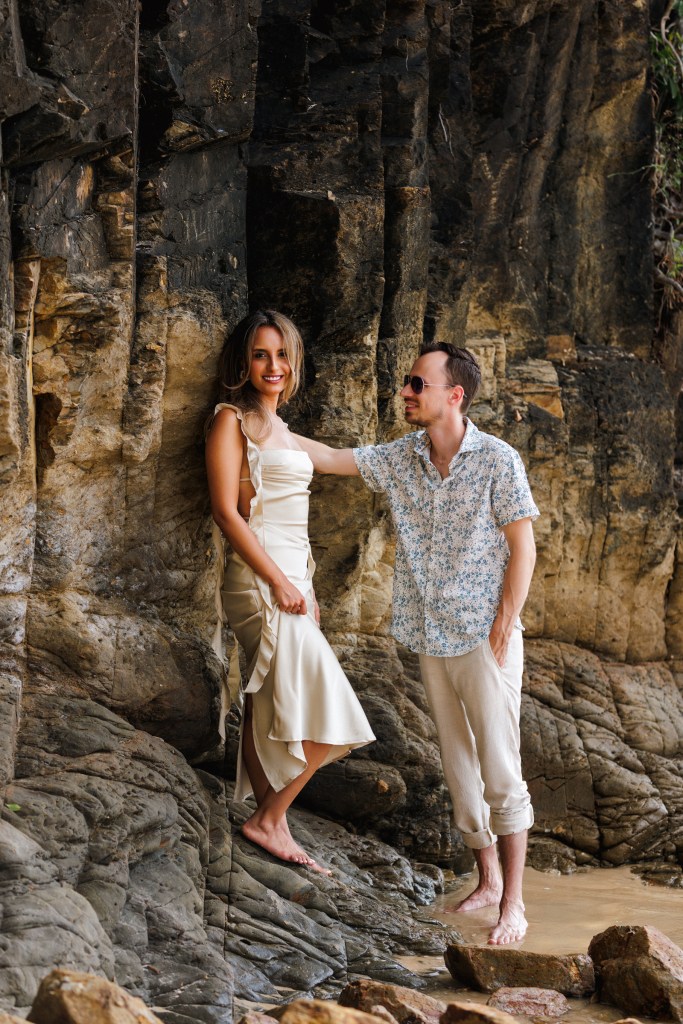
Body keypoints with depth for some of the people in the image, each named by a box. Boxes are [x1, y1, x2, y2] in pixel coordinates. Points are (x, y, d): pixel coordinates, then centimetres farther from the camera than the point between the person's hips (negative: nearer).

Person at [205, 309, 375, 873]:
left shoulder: (280, 429, 19)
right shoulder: (234, 420, -6)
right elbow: (227, 511, -13)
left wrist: (307, 590, 16)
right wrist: (280, 582, -16)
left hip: (289, 578, 8)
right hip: (261, 578, -8)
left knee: (268, 711, 9)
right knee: (325, 718, -11)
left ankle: (269, 821, 12)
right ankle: (270, 819, -2)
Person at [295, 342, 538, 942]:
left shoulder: (498, 461, -10)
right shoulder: (401, 459, 5)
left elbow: (522, 548, -8)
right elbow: (330, 459, 12)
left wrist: (505, 625, -12)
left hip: (484, 638, -6)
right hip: (431, 639, 6)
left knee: (500, 772, -7)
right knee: (458, 766, 12)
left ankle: (512, 903, -2)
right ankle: (488, 879, 23)